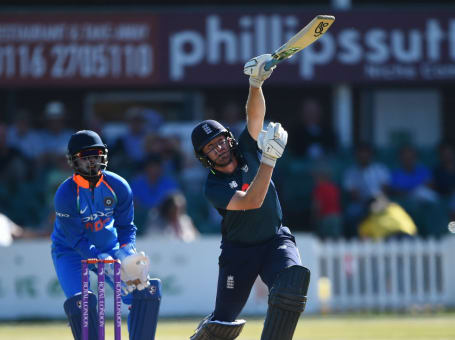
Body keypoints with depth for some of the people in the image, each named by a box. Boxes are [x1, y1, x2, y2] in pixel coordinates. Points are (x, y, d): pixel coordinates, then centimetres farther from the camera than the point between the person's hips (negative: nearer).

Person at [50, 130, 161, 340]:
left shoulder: (118, 186, -12)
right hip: (70, 252, -4)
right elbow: (77, 240, -24)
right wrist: (107, 264, -34)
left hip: (109, 249, 4)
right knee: (80, 303, -28)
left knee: (147, 291, -10)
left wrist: (127, 254, -23)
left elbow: (126, 226, -2)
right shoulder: (65, 195, -23)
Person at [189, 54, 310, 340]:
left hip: (276, 240, 3)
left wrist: (256, 84, -37)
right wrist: (269, 158, -39)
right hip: (239, 250, -3)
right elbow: (252, 201, -32)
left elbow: (255, 116, -18)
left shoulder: (246, 150, -2)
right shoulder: (214, 187, -16)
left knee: (293, 279, -29)